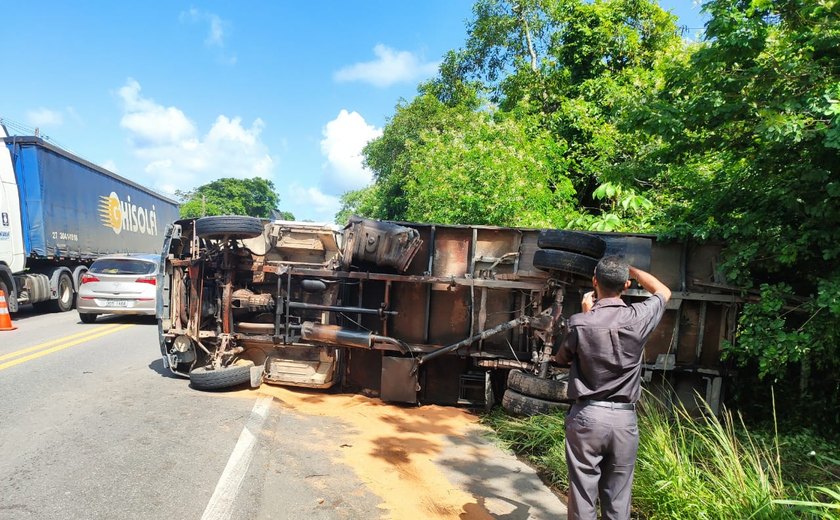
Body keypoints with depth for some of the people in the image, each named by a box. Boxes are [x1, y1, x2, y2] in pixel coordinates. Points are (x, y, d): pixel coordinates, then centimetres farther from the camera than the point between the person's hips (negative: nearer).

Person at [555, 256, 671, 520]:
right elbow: (664, 292, 18)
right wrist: (630, 269, 24)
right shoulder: (639, 318, -5)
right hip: (624, 419, 2)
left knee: (582, 497, 6)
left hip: (587, 416, -2)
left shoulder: (580, 323, -11)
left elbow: (561, 358, 10)